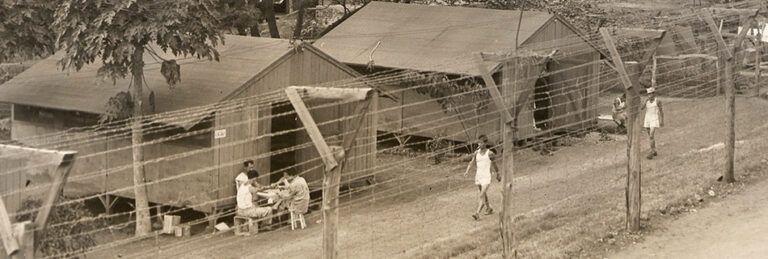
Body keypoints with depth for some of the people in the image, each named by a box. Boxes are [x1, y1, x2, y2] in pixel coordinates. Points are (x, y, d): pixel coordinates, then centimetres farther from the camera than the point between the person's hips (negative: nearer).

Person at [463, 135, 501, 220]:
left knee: (481, 196, -16)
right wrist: (467, 171, -18)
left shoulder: (490, 153, -7)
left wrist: (498, 174, 18)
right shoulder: (477, 152, 3)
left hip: (486, 177, -5)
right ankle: (489, 209, 41)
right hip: (478, 176, 6)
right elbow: (471, 162, -1)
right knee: (484, 195, 22)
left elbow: (494, 164, 7)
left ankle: (477, 213, -22)